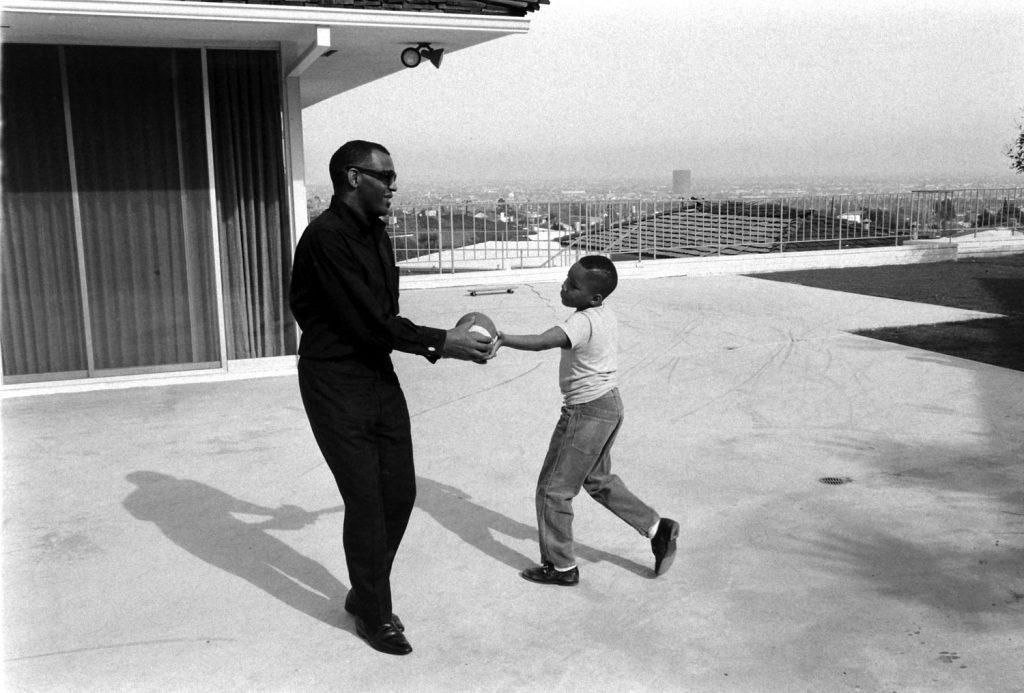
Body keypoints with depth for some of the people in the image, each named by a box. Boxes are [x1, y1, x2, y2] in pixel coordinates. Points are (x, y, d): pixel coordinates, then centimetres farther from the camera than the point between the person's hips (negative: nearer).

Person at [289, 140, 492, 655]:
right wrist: (440, 343, -18)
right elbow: (367, 321, -23)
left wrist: (440, 339, 1)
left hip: (379, 374, 8)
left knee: (399, 493, 11)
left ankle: (365, 594, 32)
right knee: (366, 501, -1)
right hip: (336, 384, -8)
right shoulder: (326, 238, -19)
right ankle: (374, 616, 18)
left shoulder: (375, 233, 9)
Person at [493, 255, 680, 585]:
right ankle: (657, 528, 29)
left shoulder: (583, 322, -25)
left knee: (553, 489, 4)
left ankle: (561, 567, 16)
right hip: (609, 402, 10)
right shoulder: (606, 314, 4)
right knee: (598, 480, 27)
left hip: (586, 412, -10)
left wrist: (504, 339, -39)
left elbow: (542, 341, -41)